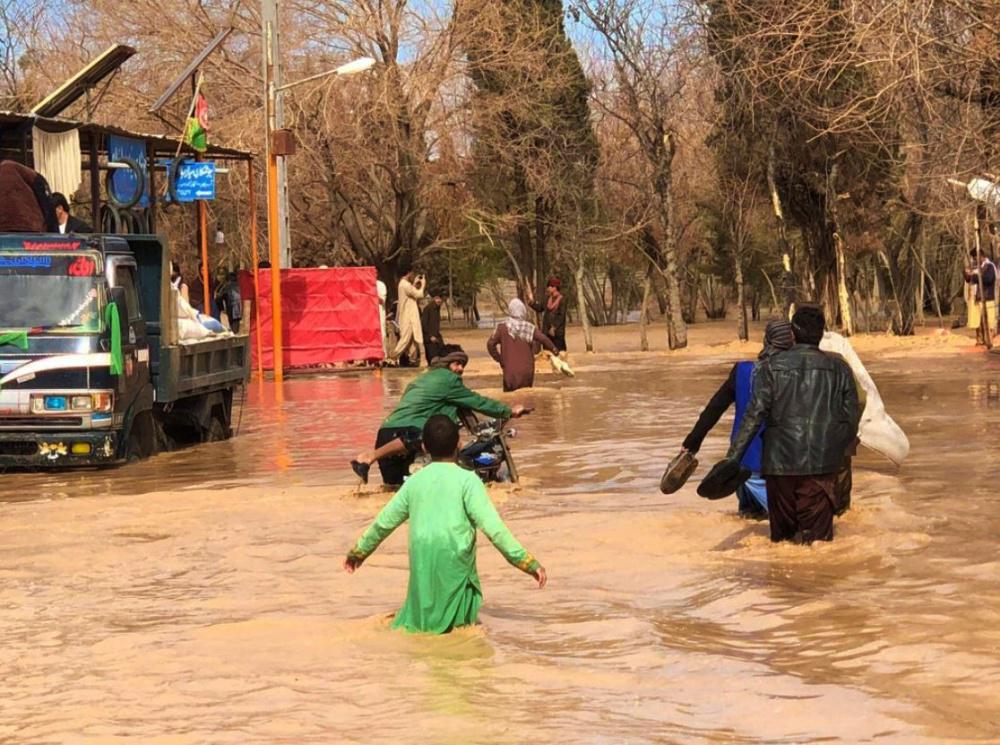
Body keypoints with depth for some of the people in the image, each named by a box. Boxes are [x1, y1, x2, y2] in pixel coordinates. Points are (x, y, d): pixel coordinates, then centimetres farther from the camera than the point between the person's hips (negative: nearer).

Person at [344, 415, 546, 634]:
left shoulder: (415, 481, 11)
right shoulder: (467, 480, -3)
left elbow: (385, 522, 21)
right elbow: (493, 527, -10)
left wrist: (359, 551, 36)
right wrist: (527, 562, -8)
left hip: (422, 564, 4)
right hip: (455, 564, -4)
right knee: (464, 622, 3)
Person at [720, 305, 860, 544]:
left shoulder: (772, 367, -1)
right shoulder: (839, 368, 5)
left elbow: (755, 414, -8)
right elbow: (852, 416, 8)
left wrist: (733, 457, -8)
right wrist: (840, 453, 23)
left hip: (781, 462, 0)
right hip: (822, 464, 1)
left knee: (782, 536, 8)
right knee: (818, 537, -2)